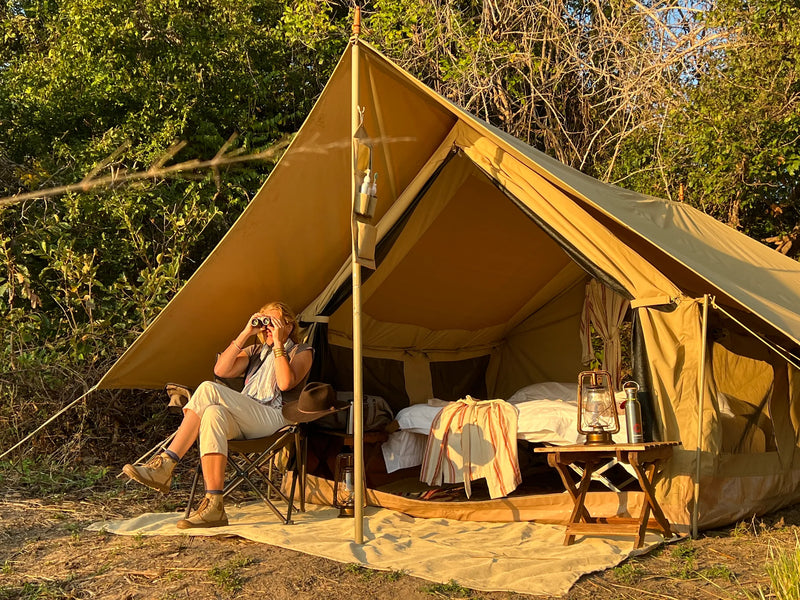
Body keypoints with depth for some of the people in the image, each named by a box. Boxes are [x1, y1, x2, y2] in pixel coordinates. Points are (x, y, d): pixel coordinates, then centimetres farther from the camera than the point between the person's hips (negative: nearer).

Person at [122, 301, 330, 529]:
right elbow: (221, 370, 9)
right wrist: (245, 333, 7)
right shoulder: (255, 351, 29)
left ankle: (165, 464, -28)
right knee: (213, 414, -33)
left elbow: (286, 383, -10)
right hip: (241, 421, 6)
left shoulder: (301, 352, 13)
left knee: (209, 390, -25)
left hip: (274, 418, -5)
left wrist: (278, 343, -6)